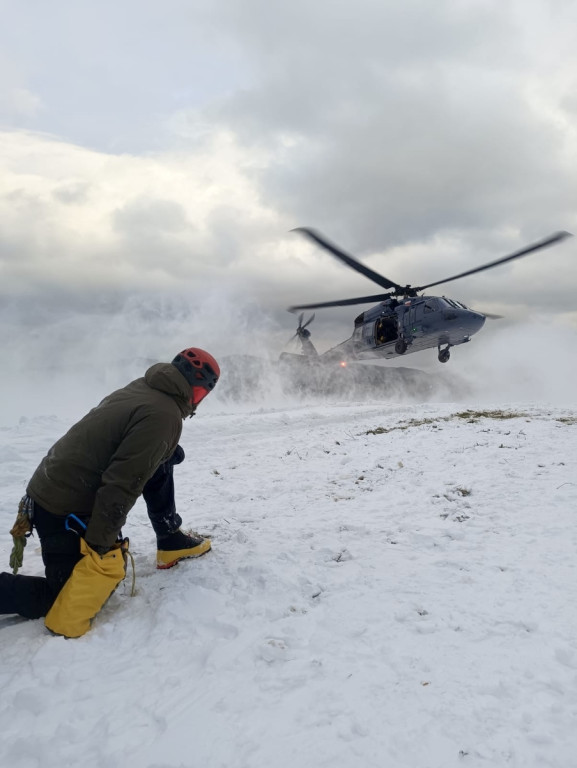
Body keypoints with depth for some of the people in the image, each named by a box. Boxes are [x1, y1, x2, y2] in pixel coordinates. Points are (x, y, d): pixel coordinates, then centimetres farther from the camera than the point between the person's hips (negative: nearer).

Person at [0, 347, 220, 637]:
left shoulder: (141, 387, 1)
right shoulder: (164, 416, -23)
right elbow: (121, 485, -26)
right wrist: (100, 545, -20)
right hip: (66, 511, -9)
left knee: (161, 463, 10)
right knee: (66, 603, 7)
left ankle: (171, 541, 21)